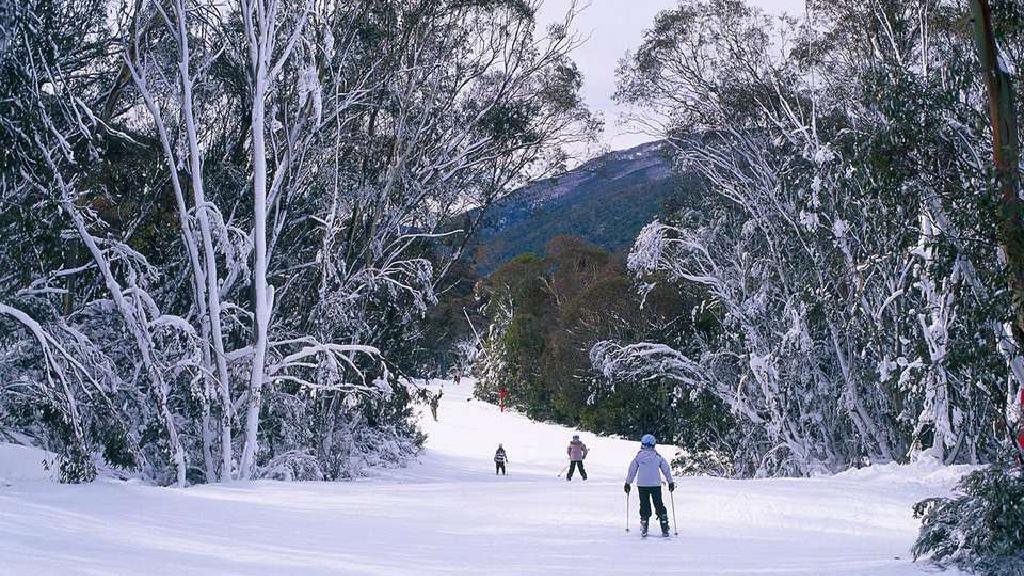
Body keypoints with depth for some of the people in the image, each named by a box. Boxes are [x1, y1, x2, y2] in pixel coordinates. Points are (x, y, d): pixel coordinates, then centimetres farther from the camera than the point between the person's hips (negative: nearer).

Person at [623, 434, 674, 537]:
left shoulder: (638, 456, -2)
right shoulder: (658, 457, 0)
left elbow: (632, 471, 3)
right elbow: (666, 469, 5)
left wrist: (627, 483, 13)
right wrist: (671, 482, 15)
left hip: (642, 485, 0)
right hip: (656, 485, 0)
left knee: (644, 506, 9)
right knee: (659, 506, 9)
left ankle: (644, 529, 2)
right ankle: (665, 529, 4)